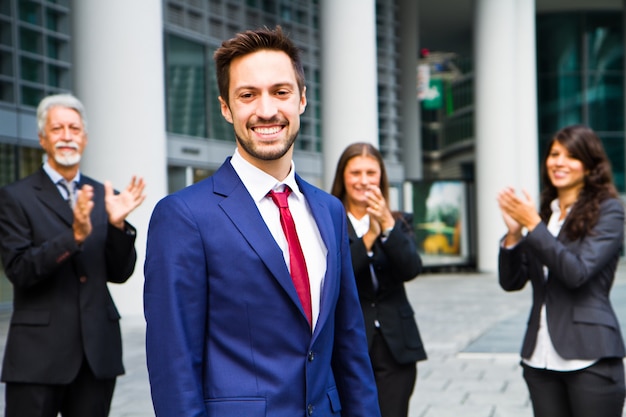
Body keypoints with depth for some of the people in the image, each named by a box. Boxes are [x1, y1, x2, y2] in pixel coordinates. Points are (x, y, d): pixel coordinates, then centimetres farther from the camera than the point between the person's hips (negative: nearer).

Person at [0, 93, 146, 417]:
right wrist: (75, 235, -22)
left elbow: (119, 273, 7)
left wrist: (117, 224, -10)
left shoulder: (103, 196, 10)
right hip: (39, 354, -3)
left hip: (98, 352, 4)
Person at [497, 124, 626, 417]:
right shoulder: (544, 212, 11)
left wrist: (533, 225, -15)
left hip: (589, 356, -5)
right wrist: (513, 233, -7)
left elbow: (577, 272, -15)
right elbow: (511, 282, 8)